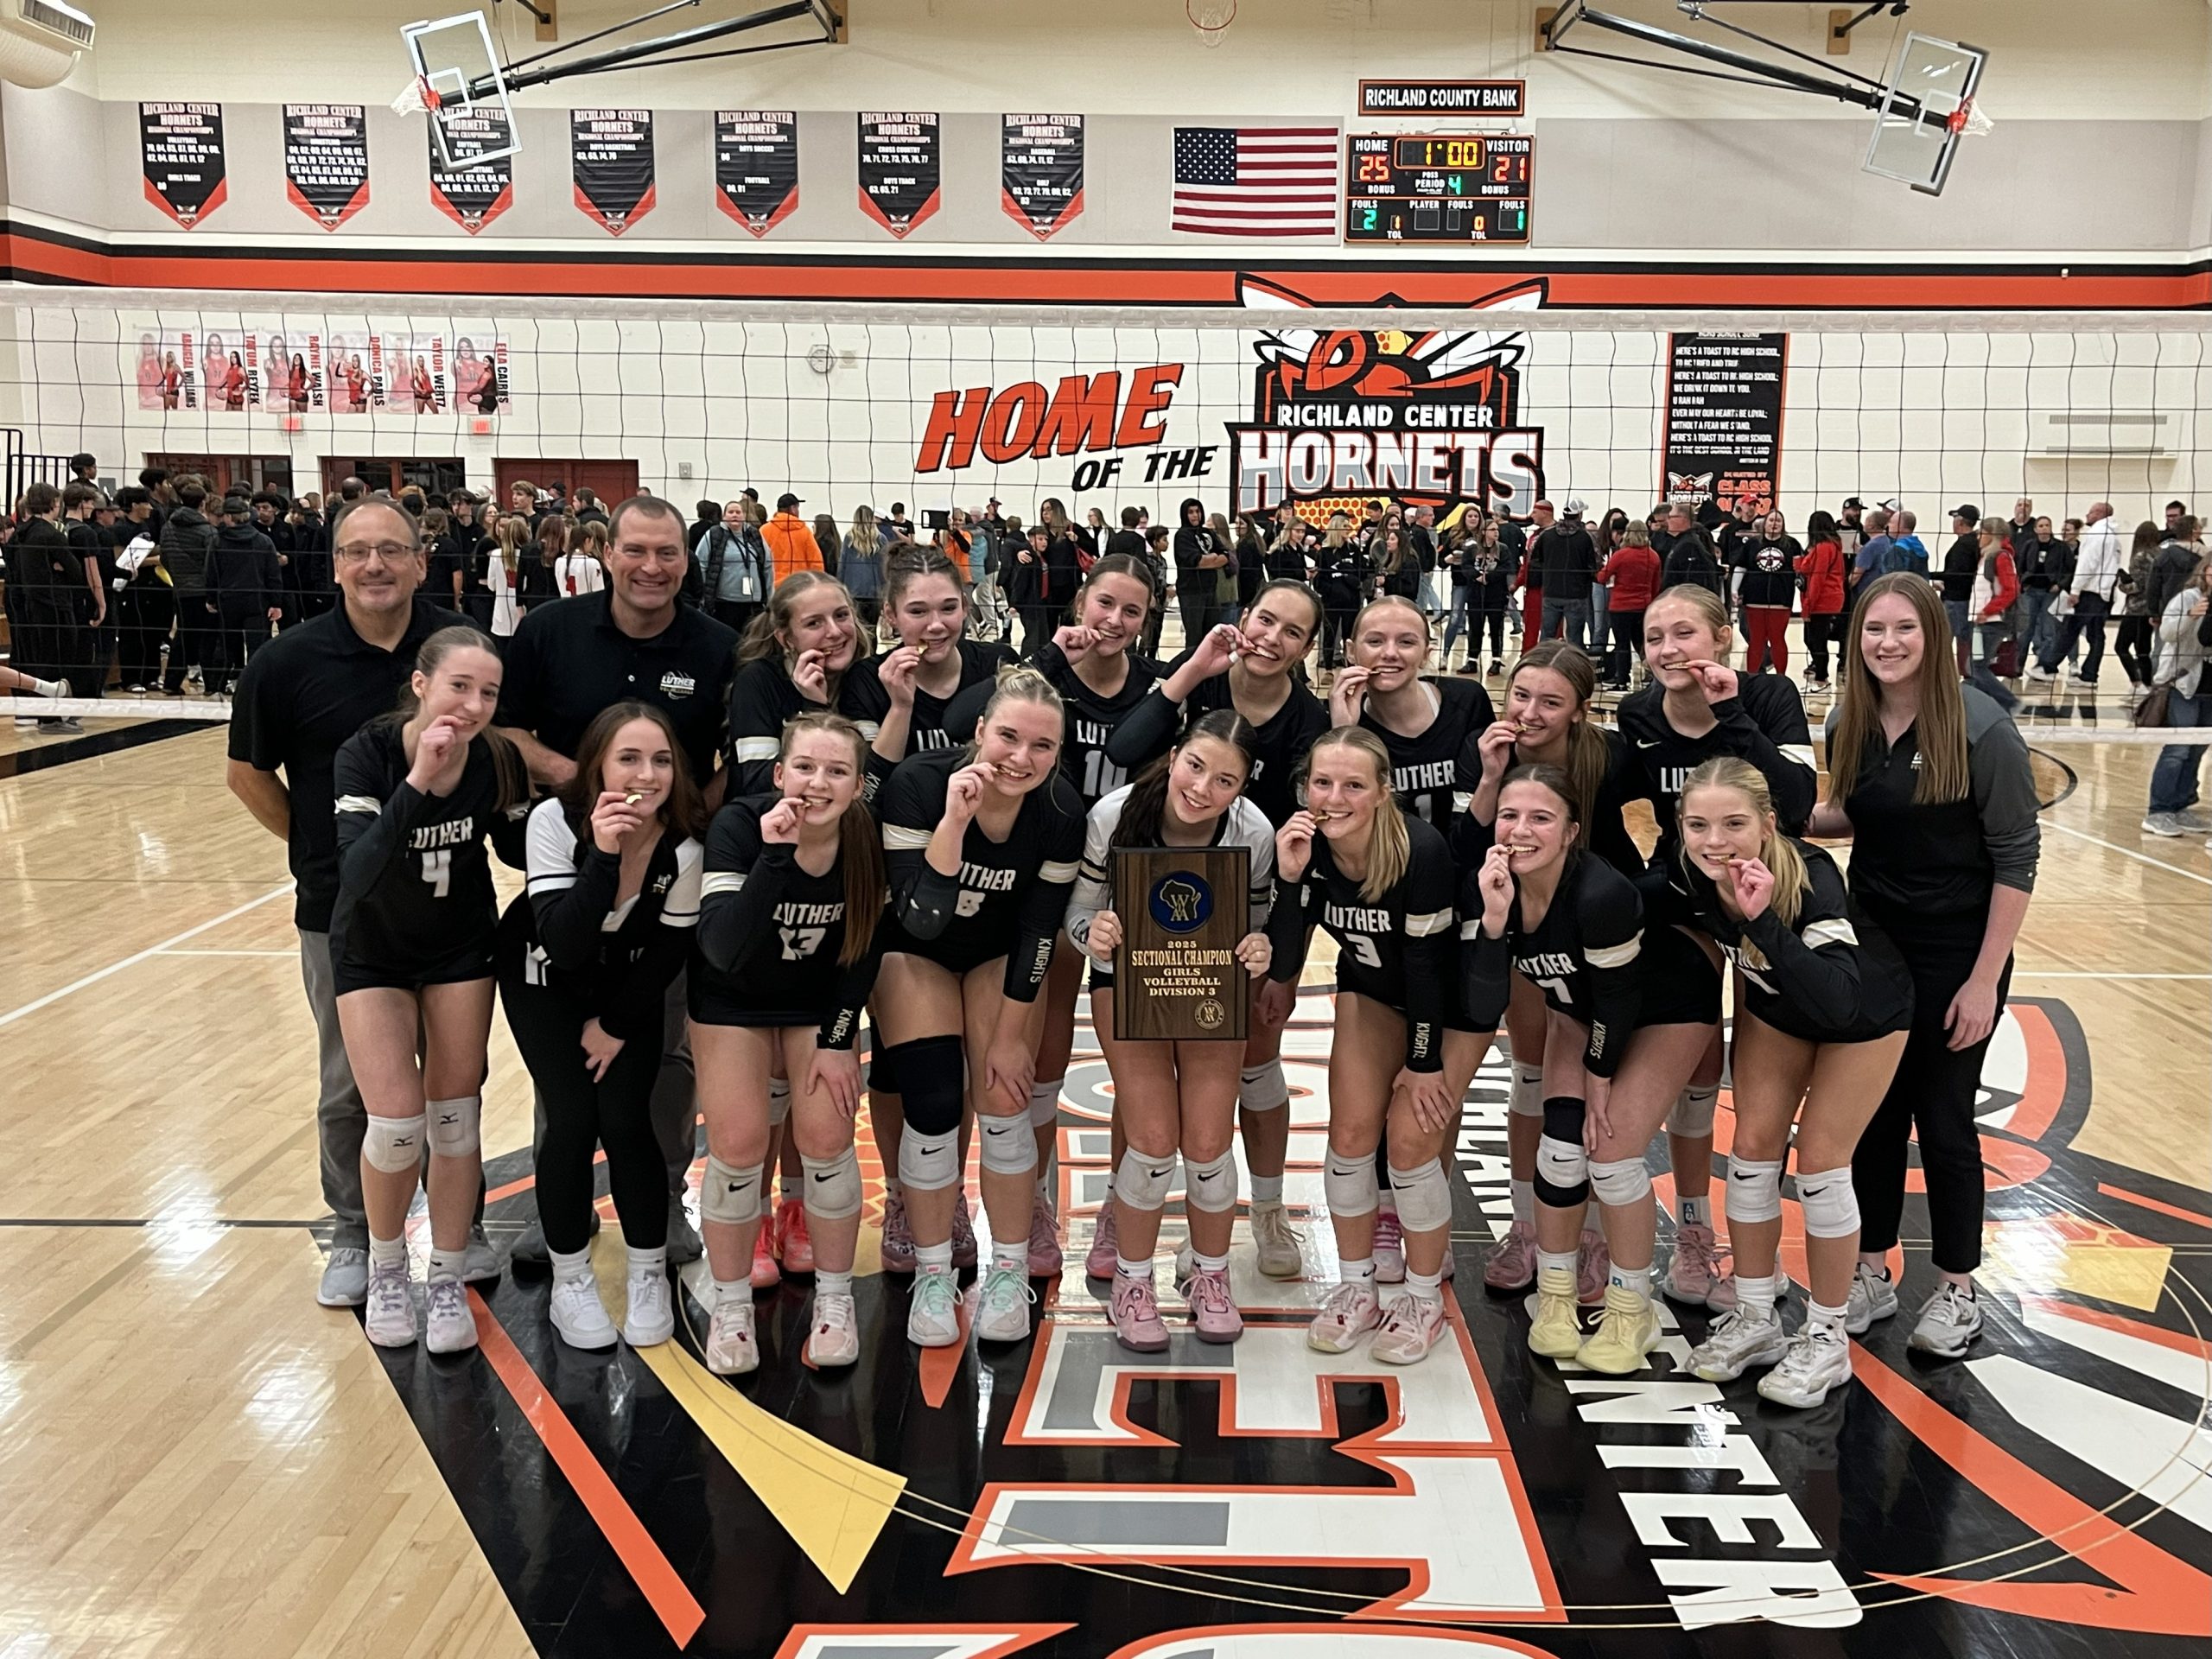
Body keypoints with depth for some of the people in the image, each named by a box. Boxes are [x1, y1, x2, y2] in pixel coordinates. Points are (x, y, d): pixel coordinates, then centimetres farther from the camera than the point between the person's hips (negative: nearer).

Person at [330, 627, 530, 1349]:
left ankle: (447, 1282, 20)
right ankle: (386, 1270, 19)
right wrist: (416, 782, -45)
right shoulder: (367, 753, -25)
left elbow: (522, 851, -2)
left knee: (454, 1118, 3)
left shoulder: (497, 760, -18)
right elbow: (356, 873, -36)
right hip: (373, 953, -2)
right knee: (397, 1122, -9)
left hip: (462, 950, 2)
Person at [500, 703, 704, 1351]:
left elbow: (666, 953, -11)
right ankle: (570, 1282, 10)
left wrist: (615, 1025, -5)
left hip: (628, 982, 1)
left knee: (625, 1121, -9)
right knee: (573, 1119, -11)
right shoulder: (555, 821, -30)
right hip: (546, 977, -1)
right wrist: (603, 854, -47)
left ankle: (649, 1276, 13)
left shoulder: (685, 844, -26)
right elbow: (562, 946, -37)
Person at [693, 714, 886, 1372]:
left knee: (826, 1137, -10)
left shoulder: (869, 839, -20)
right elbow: (723, 950, -38)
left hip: (819, 1003, 2)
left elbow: (865, 951, -6)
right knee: (739, 1143, -12)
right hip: (734, 1001, -1)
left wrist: (837, 1040, -8)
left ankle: (835, 1300, 11)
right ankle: (730, 1306, 9)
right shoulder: (739, 826, -28)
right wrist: (774, 854, -45)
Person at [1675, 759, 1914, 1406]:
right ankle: (1755, 1319, 19)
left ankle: (1826, 1339, 11)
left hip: (1865, 1014, -5)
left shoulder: (1811, 879, -39)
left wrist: (1763, 920, -54)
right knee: (1753, 1148, 3)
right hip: (1773, 1004, 5)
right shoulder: (1688, 873, -25)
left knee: (1820, 1163, -6)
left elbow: (1837, 1003, -49)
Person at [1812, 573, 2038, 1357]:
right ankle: (1871, 1272, 27)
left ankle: (1957, 1290, 25)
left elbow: (2016, 857, -14)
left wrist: (1985, 979, -16)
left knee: (1942, 1120, 6)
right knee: (1872, 1112, 12)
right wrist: (1793, 815, -6)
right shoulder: (1850, 724, -2)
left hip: (1955, 956, -4)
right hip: (1870, 943, 5)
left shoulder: (1980, 727, -17)